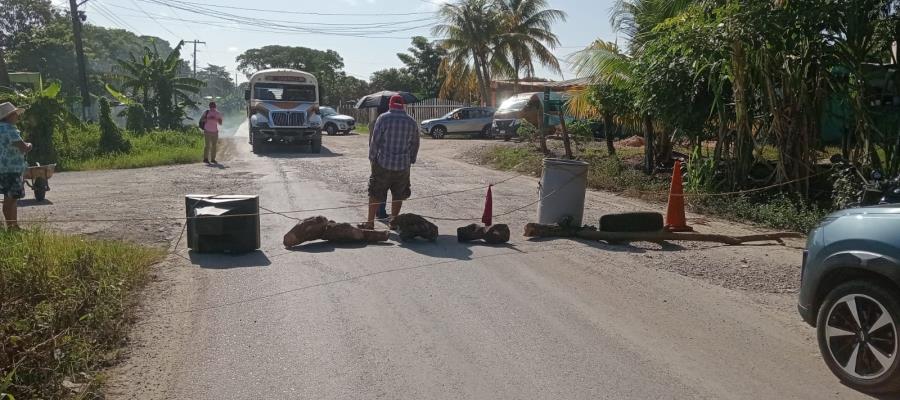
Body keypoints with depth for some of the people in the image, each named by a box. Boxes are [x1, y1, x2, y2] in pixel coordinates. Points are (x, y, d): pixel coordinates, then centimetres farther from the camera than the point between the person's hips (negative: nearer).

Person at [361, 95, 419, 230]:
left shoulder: (383, 118, -6)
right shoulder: (412, 122, 5)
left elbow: (375, 141, -7)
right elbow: (415, 144, 10)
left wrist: (372, 158, 2)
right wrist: (411, 160, 20)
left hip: (383, 163, -3)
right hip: (403, 165, 3)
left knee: (375, 194, 5)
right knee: (398, 195, 15)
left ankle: (370, 223, 6)